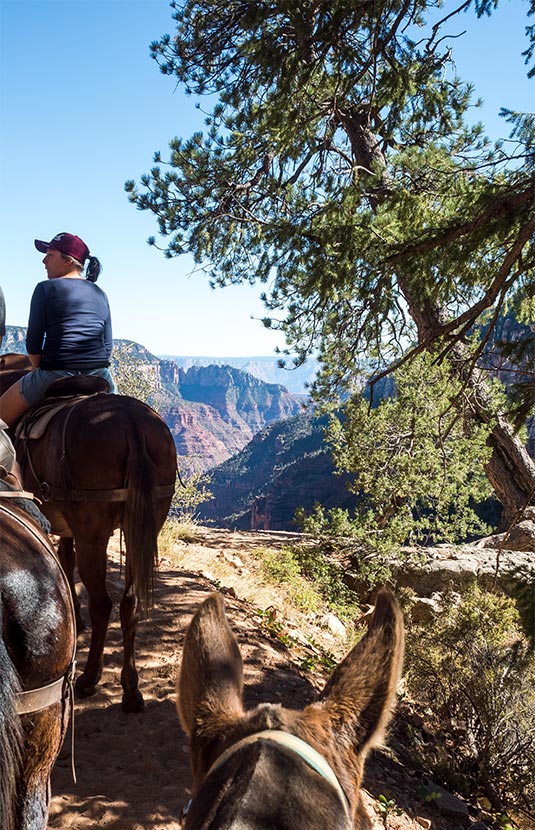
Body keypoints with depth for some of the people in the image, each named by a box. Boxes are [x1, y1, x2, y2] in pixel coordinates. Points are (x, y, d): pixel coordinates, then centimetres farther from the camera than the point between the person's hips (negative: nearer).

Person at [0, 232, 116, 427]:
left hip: (57, 375, -4)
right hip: (100, 378, 4)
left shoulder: (46, 288, -1)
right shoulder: (100, 294, 13)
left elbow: (33, 344, -3)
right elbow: (108, 345, 10)